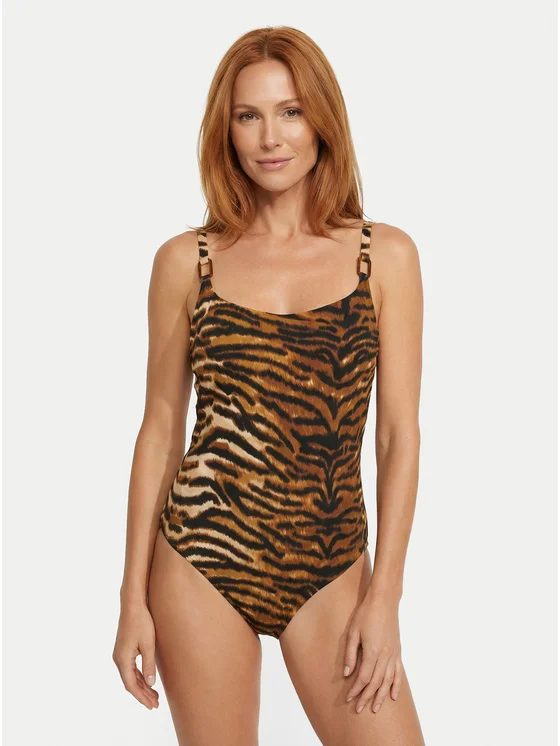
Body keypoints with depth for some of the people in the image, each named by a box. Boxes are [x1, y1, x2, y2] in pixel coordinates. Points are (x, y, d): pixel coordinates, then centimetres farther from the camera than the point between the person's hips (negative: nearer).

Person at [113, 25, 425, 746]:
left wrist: (384, 596, -4)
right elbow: (160, 431, 4)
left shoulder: (386, 255, 1)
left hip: (330, 568, 0)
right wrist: (134, 598, 3)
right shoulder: (186, 261, 2)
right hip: (203, 561, 0)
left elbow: (399, 433, 0)